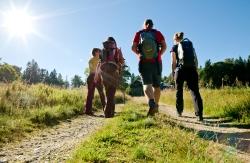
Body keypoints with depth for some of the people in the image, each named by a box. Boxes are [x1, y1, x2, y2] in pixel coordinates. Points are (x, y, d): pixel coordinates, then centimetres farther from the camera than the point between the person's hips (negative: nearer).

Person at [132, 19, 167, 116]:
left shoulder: (139, 33, 8)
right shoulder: (157, 33, 8)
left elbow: (133, 48, -1)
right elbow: (164, 46, -4)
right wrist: (159, 55, 10)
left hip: (143, 62, -1)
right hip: (156, 62, 1)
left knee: (146, 84, -9)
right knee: (156, 85, 13)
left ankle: (151, 103, -35)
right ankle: (156, 105, 19)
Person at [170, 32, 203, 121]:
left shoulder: (175, 47, 10)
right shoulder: (190, 45, 21)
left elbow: (174, 62, 1)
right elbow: (196, 60, 14)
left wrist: (173, 73, 9)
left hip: (181, 70, -2)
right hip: (192, 70, 2)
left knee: (179, 92, 14)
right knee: (195, 92, -4)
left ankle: (179, 112, 23)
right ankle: (199, 114, -17)